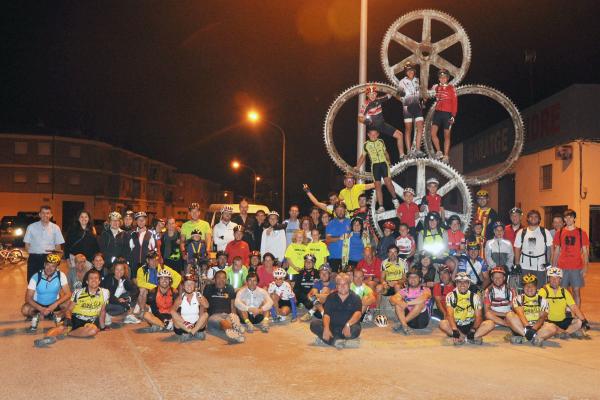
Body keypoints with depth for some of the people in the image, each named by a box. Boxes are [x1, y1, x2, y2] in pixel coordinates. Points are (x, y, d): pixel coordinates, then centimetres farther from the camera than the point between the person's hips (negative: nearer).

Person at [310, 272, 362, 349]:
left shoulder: (355, 298, -1)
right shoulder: (331, 297, 7)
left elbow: (358, 313, -18)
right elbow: (326, 314, -4)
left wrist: (348, 325, -37)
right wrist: (326, 328, -25)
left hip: (346, 329, -2)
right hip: (332, 326, 2)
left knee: (355, 329, -35)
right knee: (314, 324, -21)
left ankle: (325, 339, -26)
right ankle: (336, 341, -34)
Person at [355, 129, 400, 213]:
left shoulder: (381, 142, 8)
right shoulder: (366, 145, 7)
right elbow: (363, 156, 16)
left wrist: (389, 161, 18)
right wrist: (357, 167, 12)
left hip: (384, 163, -1)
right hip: (375, 165, 1)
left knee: (388, 182, -17)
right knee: (377, 185, -3)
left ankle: (394, 199, 5)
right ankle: (381, 207, -1)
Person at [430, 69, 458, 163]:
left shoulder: (451, 89, -2)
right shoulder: (436, 87, 6)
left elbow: (455, 103, -3)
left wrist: (453, 116, -9)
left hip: (447, 114, -2)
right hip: (438, 112, 3)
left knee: (447, 135, 4)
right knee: (433, 133, -12)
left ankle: (446, 156, 10)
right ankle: (439, 152, 3)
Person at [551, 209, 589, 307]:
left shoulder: (581, 233, 2)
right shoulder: (559, 233, 6)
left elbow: (585, 251, 2)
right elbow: (556, 251, 10)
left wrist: (585, 267, -7)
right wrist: (553, 267, 6)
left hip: (577, 267, -1)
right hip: (562, 267, 1)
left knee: (576, 291, 2)